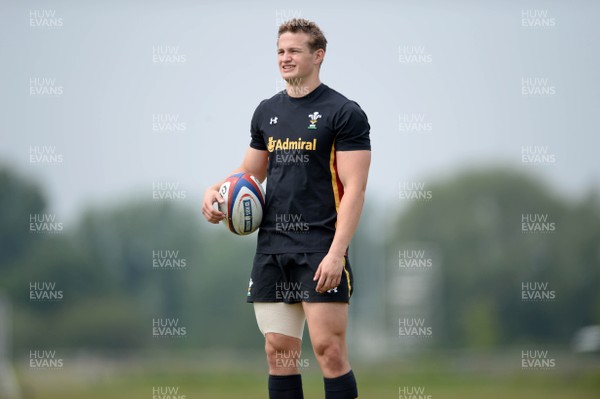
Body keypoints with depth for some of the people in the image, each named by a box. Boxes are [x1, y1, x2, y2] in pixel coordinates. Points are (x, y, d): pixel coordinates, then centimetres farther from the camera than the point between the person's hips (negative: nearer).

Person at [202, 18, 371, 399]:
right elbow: (251, 172, 27)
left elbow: (354, 188, -10)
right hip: (272, 246, 6)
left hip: (321, 246, -6)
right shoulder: (267, 111, 14)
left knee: (328, 348, -11)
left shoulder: (344, 113, -5)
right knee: (279, 350, 5)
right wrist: (216, 190, 5)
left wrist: (336, 253, -19)